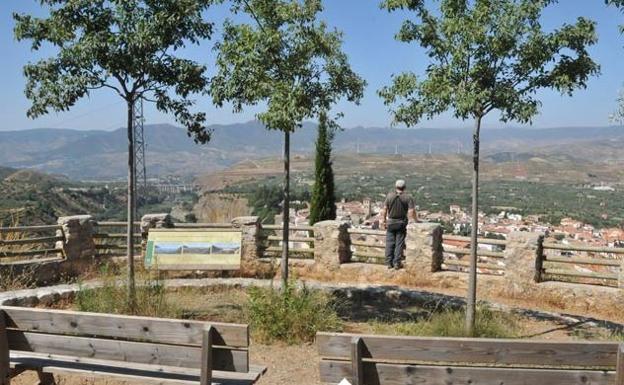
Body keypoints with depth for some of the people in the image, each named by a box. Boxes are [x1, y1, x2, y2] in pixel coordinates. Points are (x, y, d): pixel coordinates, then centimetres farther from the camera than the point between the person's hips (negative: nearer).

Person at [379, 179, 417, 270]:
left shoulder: (389, 195, -4)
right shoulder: (408, 197, -7)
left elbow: (384, 209, -3)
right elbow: (411, 212, -13)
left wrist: (383, 220, 8)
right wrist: (415, 220, 4)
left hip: (390, 223, 1)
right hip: (401, 223, -1)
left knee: (390, 243, 8)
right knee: (399, 243, 5)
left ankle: (389, 263, 9)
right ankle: (397, 263, 5)